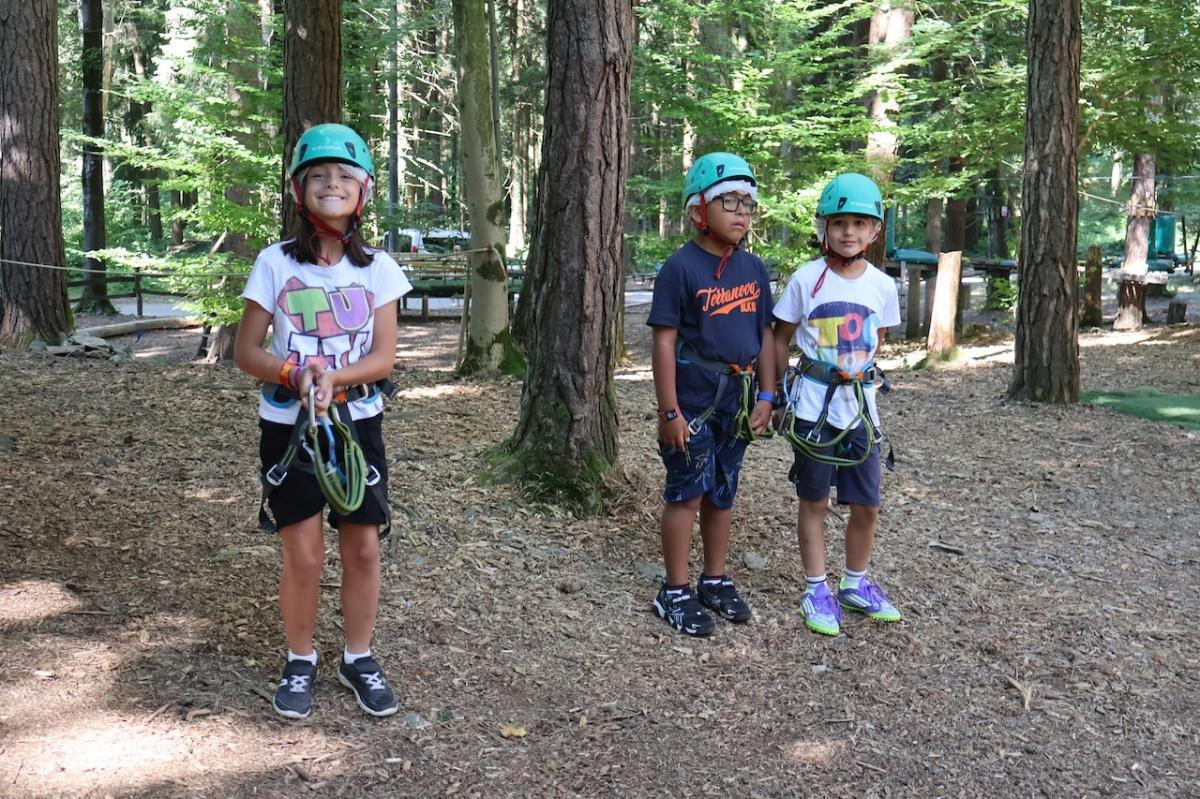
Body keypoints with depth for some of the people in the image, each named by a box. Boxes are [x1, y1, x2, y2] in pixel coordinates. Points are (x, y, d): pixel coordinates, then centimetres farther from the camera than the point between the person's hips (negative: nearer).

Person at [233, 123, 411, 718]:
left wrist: (335, 377, -22)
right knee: (304, 555, 0)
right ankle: (300, 662, 22)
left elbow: (384, 357, -3)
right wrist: (295, 372, -20)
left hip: (358, 424, 2)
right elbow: (245, 352, -2)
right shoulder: (275, 262, -3)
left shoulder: (376, 267, 1)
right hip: (289, 427, -1)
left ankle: (358, 659, 25)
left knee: (363, 549, 5)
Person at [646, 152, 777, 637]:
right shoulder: (681, 268, -12)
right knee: (687, 493, 2)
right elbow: (664, 341, -13)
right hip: (693, 400, -6)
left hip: (737, 400, 6)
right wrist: (669, 411, -15)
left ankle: (715, 581, 28)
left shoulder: (753, 269, 7)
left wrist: (765, 397, 7)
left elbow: (764, 337, 12)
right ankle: (675, 592, 13)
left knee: (722, 493, 15)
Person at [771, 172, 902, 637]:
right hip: (813, 406, -3)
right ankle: (816, 591, 20)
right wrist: (784, 387, -1)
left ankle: (855, 585, 28)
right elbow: (781, 337, 1)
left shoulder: (881, 285, 0)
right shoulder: (806, 279, -7)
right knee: (814, 501, 8)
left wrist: (855, 369, 7)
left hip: (860, 404, 3)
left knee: (867, 505, 9)